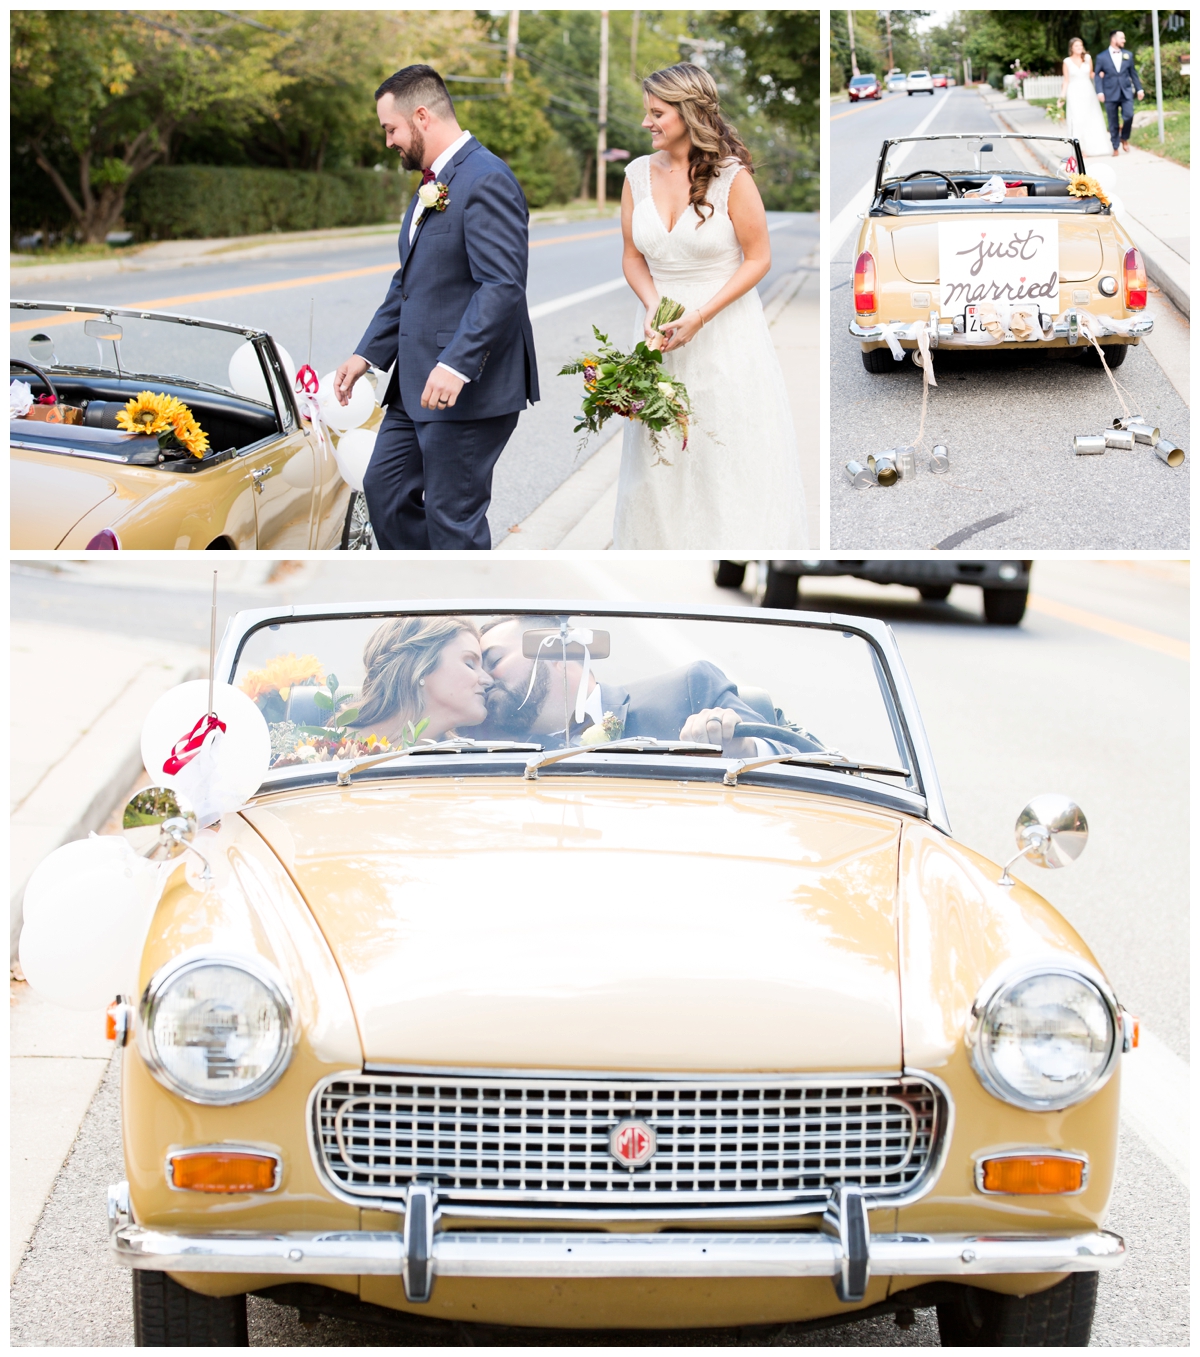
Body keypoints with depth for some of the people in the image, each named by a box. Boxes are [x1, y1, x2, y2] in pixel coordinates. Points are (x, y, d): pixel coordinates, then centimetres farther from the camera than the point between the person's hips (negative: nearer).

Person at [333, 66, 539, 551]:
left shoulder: (487, 180, -16)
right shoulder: (432, 185, 17)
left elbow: (502, 285, -25)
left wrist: (455, 366, -31)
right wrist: (368, 352, 17)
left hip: (470, 390, -10)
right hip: (417, 386, 10)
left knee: (454, 517, -3)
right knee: (384, 489, 14)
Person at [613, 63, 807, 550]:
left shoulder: (731, 176, -11)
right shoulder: (639, 174, 2)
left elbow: (757, 259, -8)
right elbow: (634, 258, 9)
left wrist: (698, 318, -15)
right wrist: (653, 307, -11)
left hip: (725, 329, -4)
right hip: (660, 327, 4)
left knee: (728, 454, 1)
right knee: (659, 459, 6)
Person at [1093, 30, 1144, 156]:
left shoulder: (1127, 55, 11)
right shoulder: (1102, 57, 1)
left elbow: (1133, 74, 14)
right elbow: (1098, 76, -1)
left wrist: (1139, 89, 12)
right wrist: (1099, 92, -11)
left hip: (1126, 92, 2)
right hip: (1111, 94, -2)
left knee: (1128, 116, -15)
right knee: (1113, 122, 2)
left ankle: (1124, 138, 11)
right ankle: (1115, 147, 12)